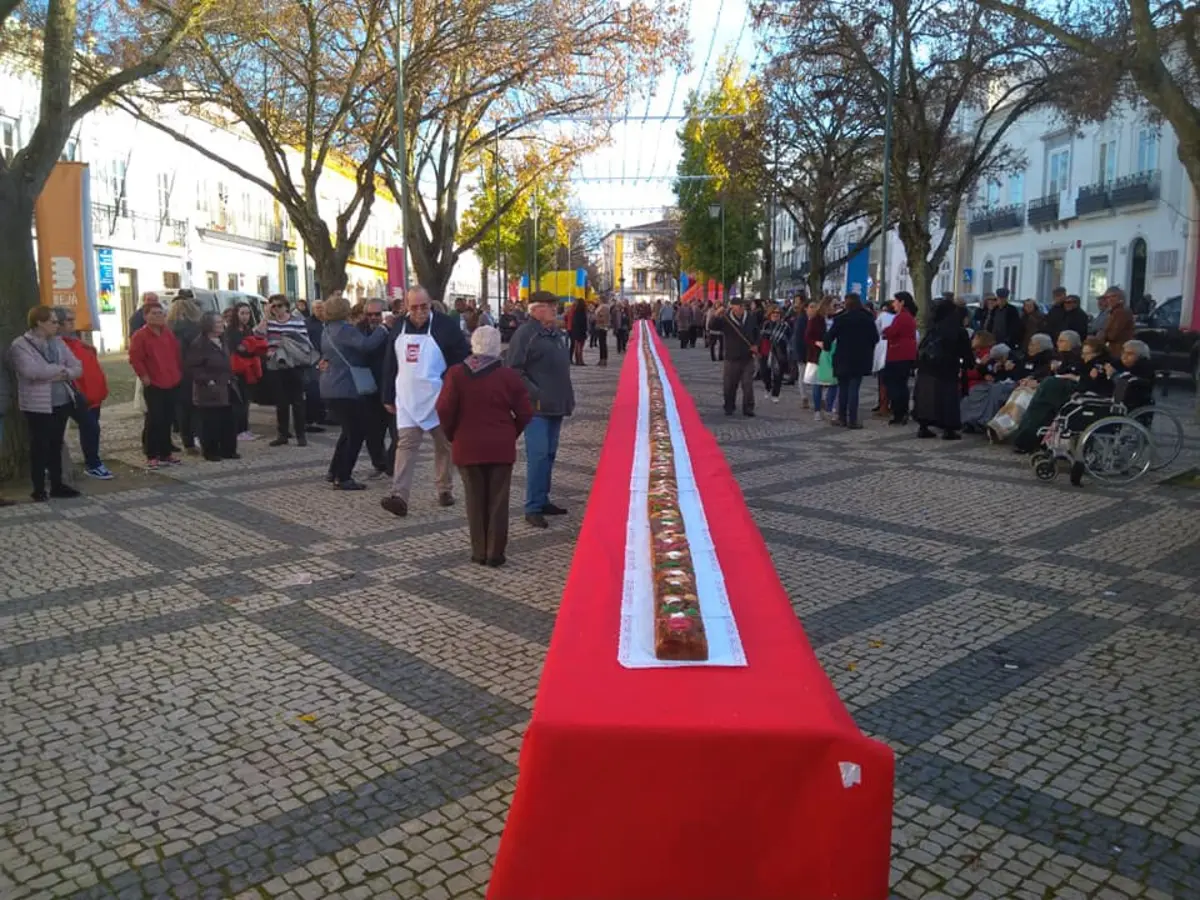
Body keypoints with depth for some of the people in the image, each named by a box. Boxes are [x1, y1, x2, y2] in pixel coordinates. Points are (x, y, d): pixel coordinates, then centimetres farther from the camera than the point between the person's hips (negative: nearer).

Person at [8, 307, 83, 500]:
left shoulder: (58, 342, 11)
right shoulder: (20, 345, -8)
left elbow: (78, 368, 7)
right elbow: (31, 370, -24)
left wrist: (64, 374, -14)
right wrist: (60, 368, -11)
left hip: (62, 402, 6)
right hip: (38, 405, -6)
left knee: (56, 445, 12)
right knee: (40, 447, 0)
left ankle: (57, 485, 20)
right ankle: (39, 489, 8)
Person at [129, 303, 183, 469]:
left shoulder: (169, 333, 12)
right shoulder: (140, 336, -7)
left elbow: (177, 354, 18)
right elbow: (135, 358, -12)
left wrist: (179, 373, 13)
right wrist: (144, 376, -13)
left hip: (172, 383, 6)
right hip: (153, 385, -6)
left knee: (167, 420, 10)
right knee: (154, 420, -7)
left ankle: (165, 453, 17)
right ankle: (151, 456, -1)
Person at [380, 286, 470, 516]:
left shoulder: (445, 325, -7)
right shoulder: (399, 327, 6)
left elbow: (465, 360, -4)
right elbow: (390, 365, 12)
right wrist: (389, 397, 11)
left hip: (438, 399, -2)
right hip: (407, 400, 2)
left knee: (444, 445, 10)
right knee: (405, 444, -7)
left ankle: (444, 490, 27)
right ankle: (399, 497, -13)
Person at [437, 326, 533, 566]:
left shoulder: (456, 373, -5)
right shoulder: (509, 375, -5)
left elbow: (444, 410, -9)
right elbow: (525, 413, -4)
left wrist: (452, 435, 7)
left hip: (467, 447, 1)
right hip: (501, 447, 0)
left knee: (475, 501, 10)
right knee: (497, 501, 6)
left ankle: (479, 552, 14)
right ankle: (495, 553, 9)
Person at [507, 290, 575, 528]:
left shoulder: (557, 333, 16)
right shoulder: (525, 334, -11)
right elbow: (515, 371, -16)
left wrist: (567, 397, 18)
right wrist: (535, 395, -21)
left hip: (556, 405, 9)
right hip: (536, 406, -9)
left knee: (549, 454, 13)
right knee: (538, 455, -11)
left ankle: (542, 500, 23)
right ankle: (533, 508, -5)